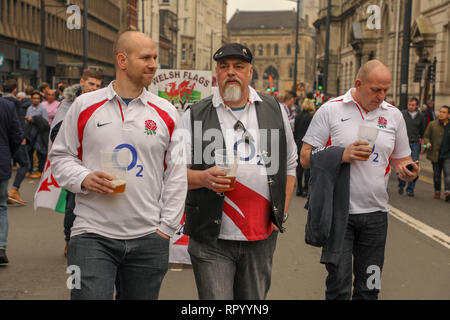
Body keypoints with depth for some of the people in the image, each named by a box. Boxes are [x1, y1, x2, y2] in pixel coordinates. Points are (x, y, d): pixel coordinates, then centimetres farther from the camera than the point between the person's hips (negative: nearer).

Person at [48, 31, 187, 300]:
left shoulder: (167, 113, 6)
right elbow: (60, 156, 9)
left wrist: (166, 228, 2)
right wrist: (83, 179, -11)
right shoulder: (84, 106, 4)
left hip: (149, 239, 2)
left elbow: (177, 175, 7)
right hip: (92, 236, -1)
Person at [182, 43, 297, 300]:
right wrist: (203, 178, -19)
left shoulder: (275, 111, 10)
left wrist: (282, 212, 8)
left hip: (262, 238, 3)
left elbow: (290, 164, 16)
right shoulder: (195, 116, 2)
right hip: (212, 239, -2)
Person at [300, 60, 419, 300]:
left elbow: (401, 158, 16)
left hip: (375, 212, 4)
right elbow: (306, 157, -4)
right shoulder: (331, 110, -3)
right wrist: (343, 155, -19)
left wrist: (407, 170, -7)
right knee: (338, 285, -1)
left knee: (369, 288, 11)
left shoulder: (393, 115, 8)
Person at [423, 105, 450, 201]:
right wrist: (427, 143, -15)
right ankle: (437, 192, 26)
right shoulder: (432, 124, 2)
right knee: (436, 174, 11)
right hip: (435, 154, 1)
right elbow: (426, 136, 5)